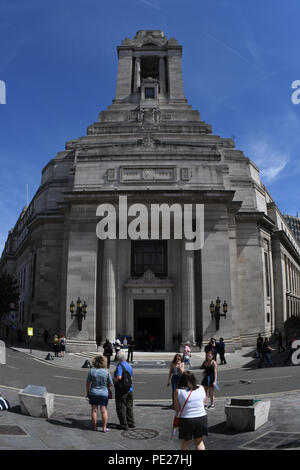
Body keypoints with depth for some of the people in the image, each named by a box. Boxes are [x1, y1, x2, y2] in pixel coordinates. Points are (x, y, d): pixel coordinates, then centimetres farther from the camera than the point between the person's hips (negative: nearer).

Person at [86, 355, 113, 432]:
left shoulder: (91, 371, -8)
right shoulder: (106, 372, -10)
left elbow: (88, 383, -2)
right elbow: (110, 384, -2)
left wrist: (87, 393, 9)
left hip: (93, 393, 1)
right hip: (104, 393, -1)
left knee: (94, 410, 11)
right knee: (104, 411, 7)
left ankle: (95, 426, 18)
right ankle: (104, 428, 10)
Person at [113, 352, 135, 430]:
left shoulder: (120, 366, -15)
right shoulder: (129, 366, 9)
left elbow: (119, 377, -27)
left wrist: (113, 380, -10)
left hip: (121, 390, -7)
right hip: (129, 390, 7)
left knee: (121, 408, 2)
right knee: (129, 406, 16)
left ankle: (124, 424, 5)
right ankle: (131, 423, 21)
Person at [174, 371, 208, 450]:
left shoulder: (178, 391, -5)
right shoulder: (201, 388, 2)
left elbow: (177, 409, -3)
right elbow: (204, 402, 12)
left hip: (186, 420, -3)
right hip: (202, 418, 3)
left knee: (185, 444, 17)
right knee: (199, 441, 23)